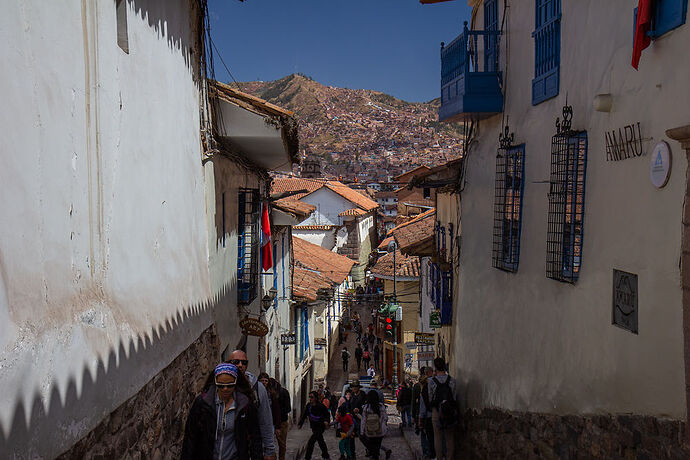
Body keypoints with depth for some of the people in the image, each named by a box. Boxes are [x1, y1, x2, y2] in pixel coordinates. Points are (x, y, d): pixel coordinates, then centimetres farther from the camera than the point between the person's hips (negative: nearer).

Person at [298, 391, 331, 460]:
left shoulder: (321, 406, -18)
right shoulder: (308, 405, -4)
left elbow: (327, 414, -7)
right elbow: (304, 415, 3)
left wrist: (327, 421, -24)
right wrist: (300, 423, -4)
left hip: (320, 427, -6)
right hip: (314, 427, 6)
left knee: (310, 442, -16)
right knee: (320, 441, 23)